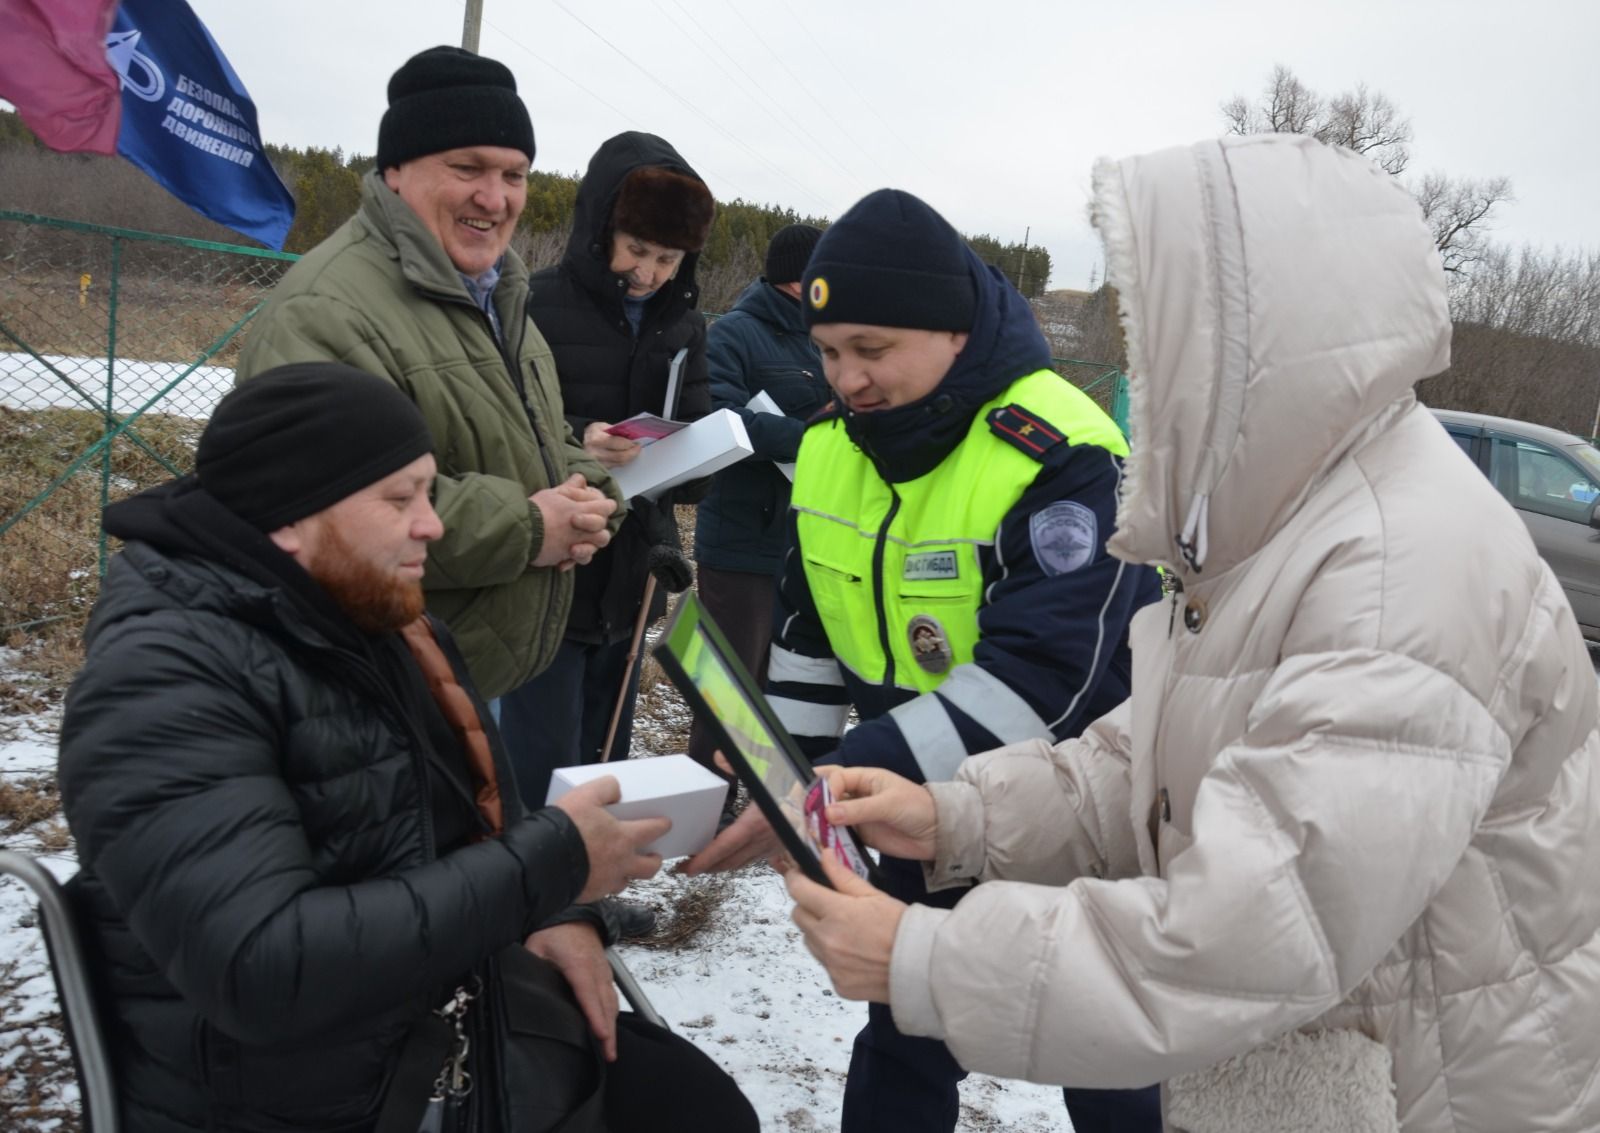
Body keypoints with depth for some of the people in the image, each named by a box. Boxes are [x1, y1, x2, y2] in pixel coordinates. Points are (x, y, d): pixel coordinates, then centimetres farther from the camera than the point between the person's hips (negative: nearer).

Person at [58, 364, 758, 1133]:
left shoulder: (374, 619, 4)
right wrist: (548, 866, -26)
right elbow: (261, 969, -33)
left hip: (459, 1019, 8)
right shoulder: (162, 680, -22)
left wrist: (544, 915, 0)